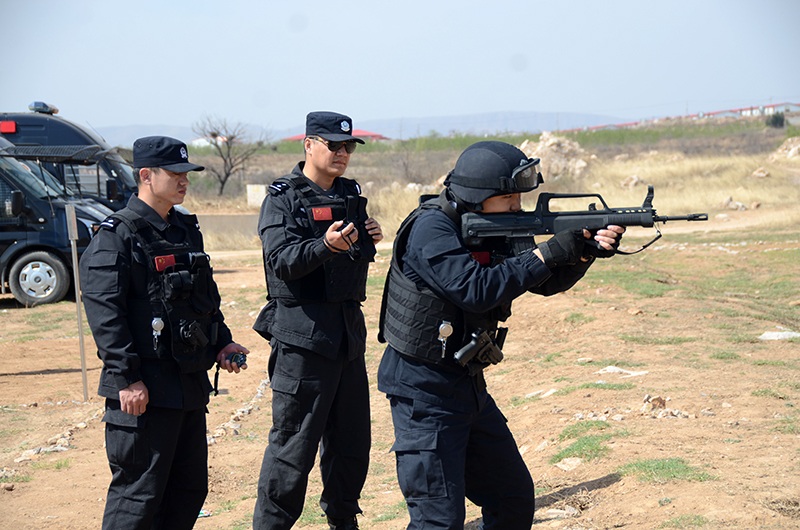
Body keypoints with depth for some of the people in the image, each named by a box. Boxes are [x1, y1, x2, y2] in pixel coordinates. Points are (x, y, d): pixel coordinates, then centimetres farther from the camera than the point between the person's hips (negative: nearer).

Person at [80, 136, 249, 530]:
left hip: (191, 383, 9)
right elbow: (104, 313, -18)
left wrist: (222, 342, 12)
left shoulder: (187, 230, 15)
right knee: (139, 494, -4)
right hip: (145, 390, -9)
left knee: (191, 488, 15)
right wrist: (126, 379, -21)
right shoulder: (117, 237, -12)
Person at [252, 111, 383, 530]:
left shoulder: (351, 194, 14)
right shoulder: (283, 197, -6)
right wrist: (326, 245, -34)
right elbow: (282, 261, -19)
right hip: (302, 333, -7)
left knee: (351, 441, 14)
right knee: (293, 446, -5)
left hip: (349, 329, 7)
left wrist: (369, 241, 3)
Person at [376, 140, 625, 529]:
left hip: (469, 387, 9)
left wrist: (587, 250, -9)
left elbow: (546, 282, 10)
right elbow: (475, 289, -28)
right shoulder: (431, 228, -18)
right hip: (425, 394, -9)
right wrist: (546, 253, -23)